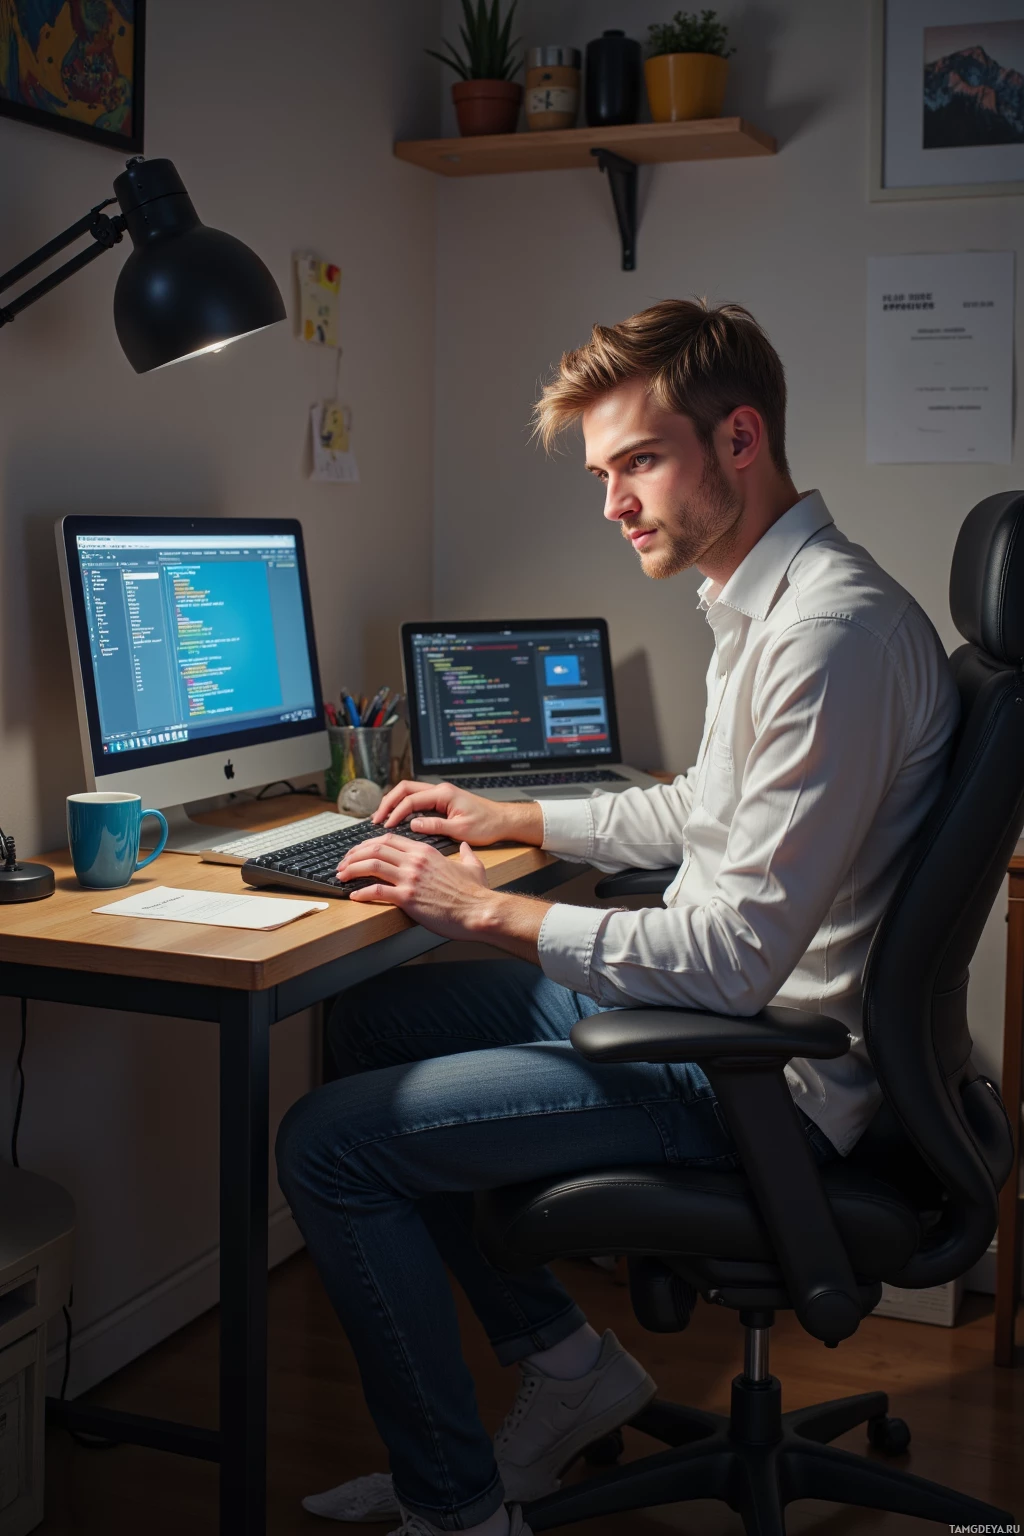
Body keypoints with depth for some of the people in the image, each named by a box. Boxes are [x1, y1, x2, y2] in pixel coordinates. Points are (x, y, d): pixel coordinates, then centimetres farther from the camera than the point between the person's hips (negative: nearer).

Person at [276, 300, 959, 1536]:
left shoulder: (834, 629, -25)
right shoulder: (759, 605, 10)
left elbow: (737, 957, -28)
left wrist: (487, 910, -19)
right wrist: (518, 819, 21)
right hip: (707, 1011, 11)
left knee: (329, 1142, -13)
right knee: (369, 1021, 20)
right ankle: (566, 1363, 22)